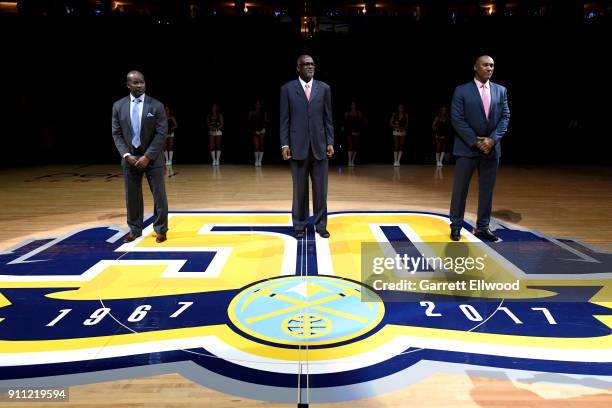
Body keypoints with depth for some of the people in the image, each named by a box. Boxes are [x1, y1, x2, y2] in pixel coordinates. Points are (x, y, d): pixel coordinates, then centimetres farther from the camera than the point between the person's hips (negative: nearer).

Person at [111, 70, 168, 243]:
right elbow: (116, 134, 3)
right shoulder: (118, 106, 3)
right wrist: (126, 155, -10)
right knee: (132, 196, 7)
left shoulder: (156, 105, -5)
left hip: (152, 158, -2)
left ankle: (160, 229, 15)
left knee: (159, 195, 1)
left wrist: (148, 156, -14)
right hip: (130, 158, 2)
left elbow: (161, 133, -9)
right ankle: (135, 229, 21)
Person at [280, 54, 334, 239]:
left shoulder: (324, 88, 8)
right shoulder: (287, 89, 3)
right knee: (299, 188, 5)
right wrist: (285, 144, -5)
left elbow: (328, 118, 8)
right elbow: (284, 119, 1)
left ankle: (321, 225, 17)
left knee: (320, 188, 5)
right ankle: (299, 225, 17)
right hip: (298, 146, -1)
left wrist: (330, 143, 2)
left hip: (320, 146, 2)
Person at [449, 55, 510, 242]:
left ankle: (482, 227, 16)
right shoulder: (461, 91, -2)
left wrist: (493, 139, -11)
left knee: (487, 190, 7)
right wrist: (475, 142, -13)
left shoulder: (501, 91, 9)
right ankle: (456, 226, 12)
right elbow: (457, 119, -8)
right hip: (467, 148, -3)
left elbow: (505, 117, 5)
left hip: (491, 148, 4)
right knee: (460, 189, 1)